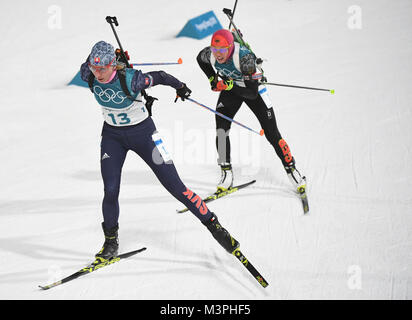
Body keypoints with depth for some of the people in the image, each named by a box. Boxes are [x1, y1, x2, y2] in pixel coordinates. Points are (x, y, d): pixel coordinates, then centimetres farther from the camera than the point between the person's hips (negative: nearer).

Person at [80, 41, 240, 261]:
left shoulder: (130, 79, -29)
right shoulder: (88, 76, -18)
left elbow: (158, 77, -11)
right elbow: (93, 56, 4)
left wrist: (179, 86, 2)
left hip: (141, 133, -3)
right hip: (112, 136, 3)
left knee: (174, 186, -3)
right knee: (110, 191, -7)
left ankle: (213, 224, 10)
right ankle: (111, 242, 16)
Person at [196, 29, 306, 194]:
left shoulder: (244, 58, -38)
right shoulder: (210, 54, -24)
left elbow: (252, 93, -37)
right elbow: (200, 59, 4)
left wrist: (228, 86, -42)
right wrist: (213, 79, -4)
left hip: (252, 87, -4)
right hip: (229, 88, 4)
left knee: (272, 134, -5)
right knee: (221, 130, -15)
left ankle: (291, 169, 10)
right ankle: (226, 174, -5)